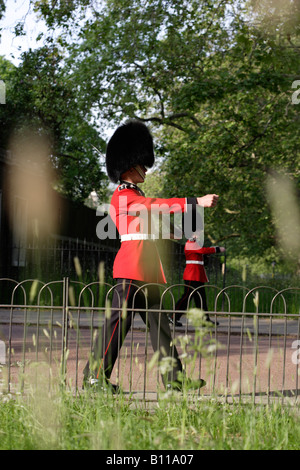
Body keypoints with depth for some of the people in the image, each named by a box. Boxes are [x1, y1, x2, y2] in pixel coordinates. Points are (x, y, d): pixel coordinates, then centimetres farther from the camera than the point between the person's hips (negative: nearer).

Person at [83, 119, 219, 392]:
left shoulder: (134, 196, 21)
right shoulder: (123, 196, -11)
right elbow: (156, 205, -24)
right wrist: (197, 202, -29)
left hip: (147, 272, 10)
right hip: (132, 269, -10)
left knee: (159, 324, 7)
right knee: (118, 321, -7)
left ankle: (174, 378, 8)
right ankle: (95, 376, 0)